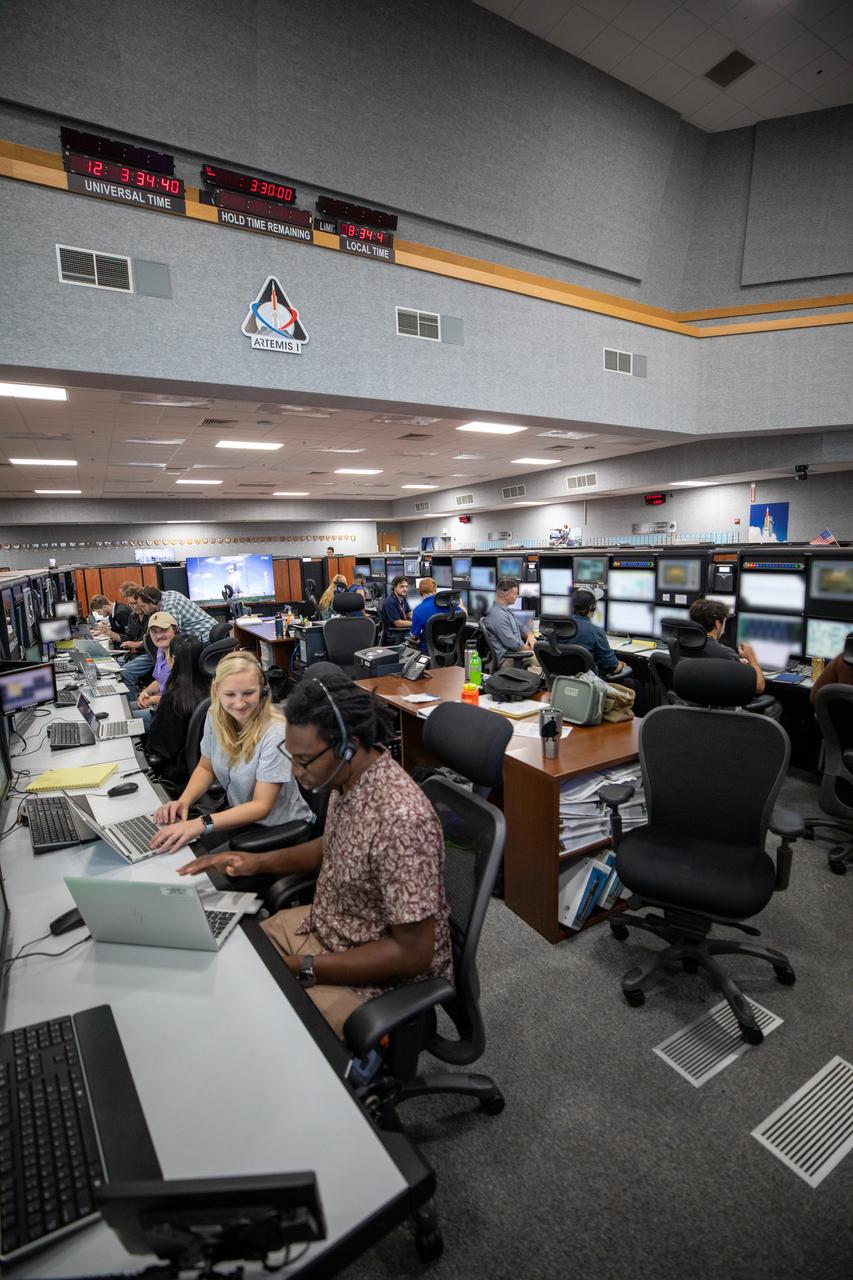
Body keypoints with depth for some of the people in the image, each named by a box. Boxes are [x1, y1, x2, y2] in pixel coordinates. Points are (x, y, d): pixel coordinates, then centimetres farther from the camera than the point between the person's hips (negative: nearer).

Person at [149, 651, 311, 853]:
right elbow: (206, 768, 8)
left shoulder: (276, 734, -27)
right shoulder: (216, 716, -8)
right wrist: (183, 801, -11)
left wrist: (201, 825, -34)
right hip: (239, 813, 5)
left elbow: (261, 806, -24)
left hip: (282, 828, -5)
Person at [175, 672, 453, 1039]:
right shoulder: (346, 778, -9)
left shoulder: (401, 819, -35)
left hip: (377, 976, -7)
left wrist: (301, 969, -23)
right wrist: (260, 861, -1)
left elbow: (413, 953, -27)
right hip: (323, 925, 8)